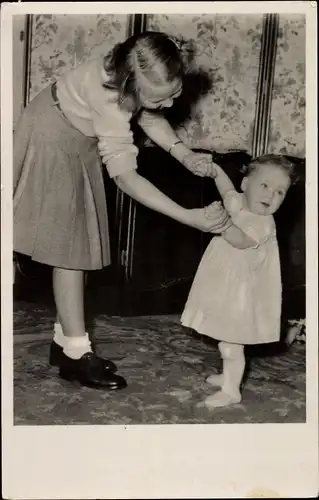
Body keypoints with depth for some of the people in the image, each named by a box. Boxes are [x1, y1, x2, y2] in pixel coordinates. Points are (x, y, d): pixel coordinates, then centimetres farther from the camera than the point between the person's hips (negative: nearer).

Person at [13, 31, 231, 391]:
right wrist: (190, 217, -41)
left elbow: (149, 117, 1)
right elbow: (125, 176, -38)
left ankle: (65, 342, 16)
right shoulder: (109, 99, -39)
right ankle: (76, 354, -2)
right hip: (52, 143, -8)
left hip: (79, 144, 8)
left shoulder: (139, 78, -19)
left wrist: (183, 154, -16)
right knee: (68, 245, -9)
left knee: (77, 244, 7)